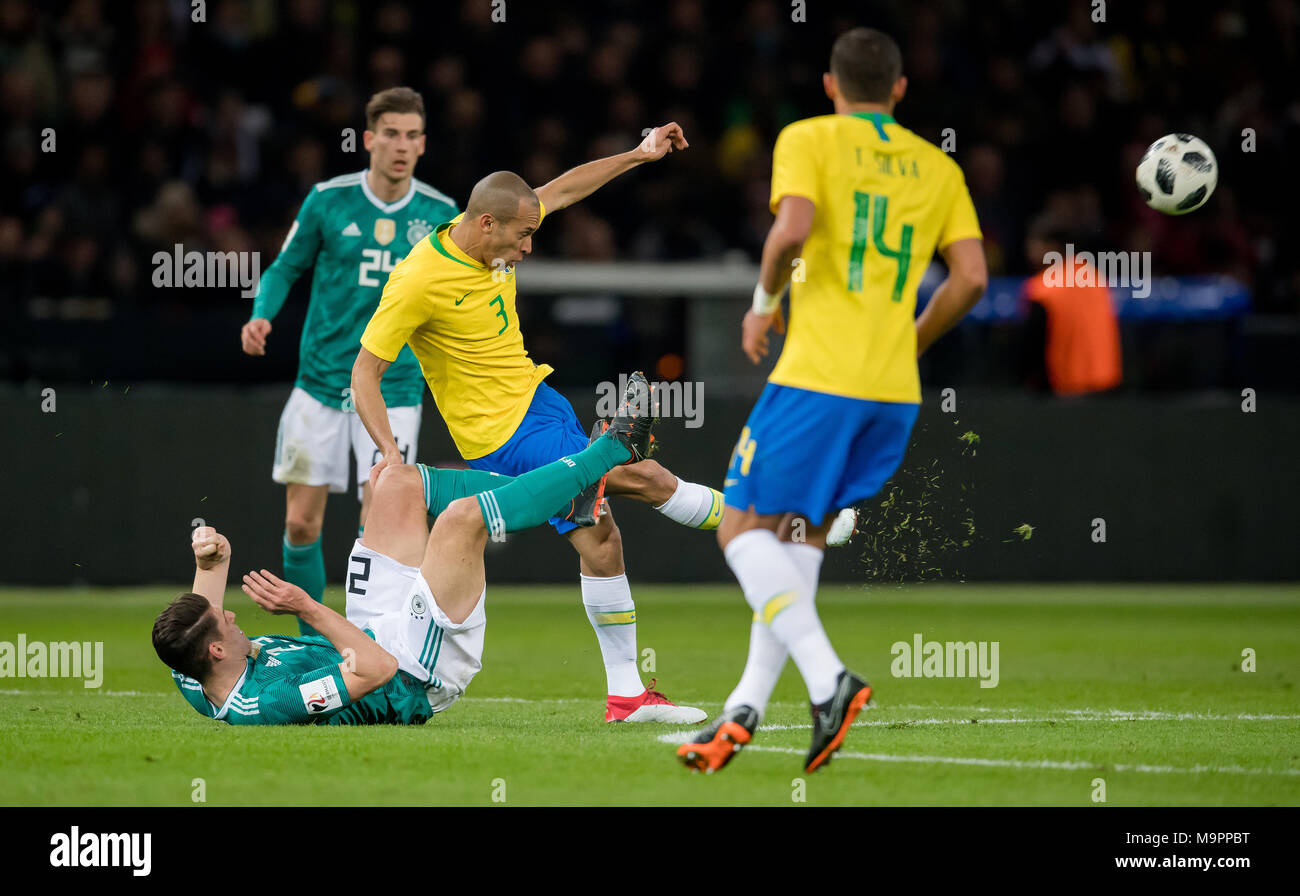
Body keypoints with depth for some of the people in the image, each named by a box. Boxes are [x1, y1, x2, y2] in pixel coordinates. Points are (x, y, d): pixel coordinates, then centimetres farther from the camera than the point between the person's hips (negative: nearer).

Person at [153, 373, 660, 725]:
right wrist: (310, 610, -36)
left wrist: (210, 565, -11)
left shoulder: (193, 685, -15)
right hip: (418, 674, -9)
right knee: (462, 516, -22)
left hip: (373, 637, 9)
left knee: (399, 481, 5)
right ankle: (612, 452, 0)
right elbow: (377, 671, -35)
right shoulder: (269, 703, -40)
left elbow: (198, 613, 7)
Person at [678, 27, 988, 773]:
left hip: (818, 376, -6)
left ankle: (828, 680, -17)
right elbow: (972, 276, 6)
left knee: (744, 529, 2)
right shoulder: (938, 168, 15)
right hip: (895, 390, 6)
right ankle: (746, 710, 7)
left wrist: (764, 303, 1)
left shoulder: (809, 140, 1)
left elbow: (791, 232, -16)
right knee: (800, 538, 14)